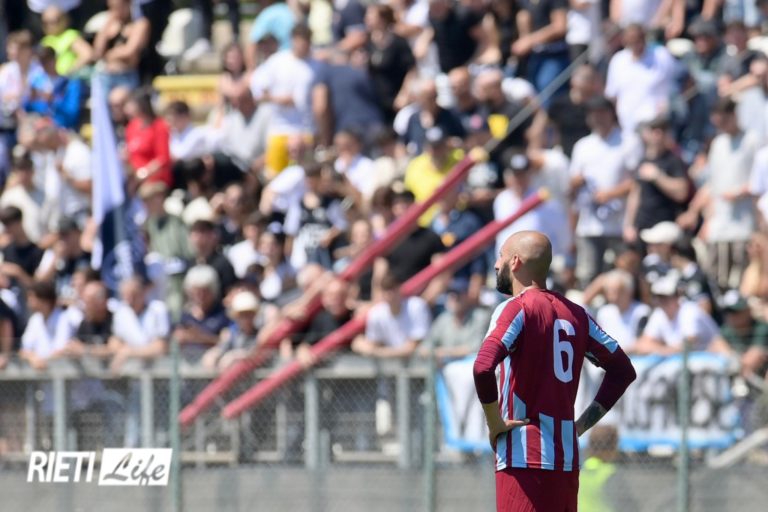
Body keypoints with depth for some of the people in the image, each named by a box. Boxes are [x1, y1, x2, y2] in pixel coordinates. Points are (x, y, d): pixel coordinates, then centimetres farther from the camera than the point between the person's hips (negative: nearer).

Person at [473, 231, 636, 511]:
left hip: (524, 459, -7)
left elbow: (483, 368, -23)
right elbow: (622, 370, 21)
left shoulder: (515, 309, -7)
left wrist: (495, 423, -10)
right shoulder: (575, 314, 14)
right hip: (568, 459, 7)